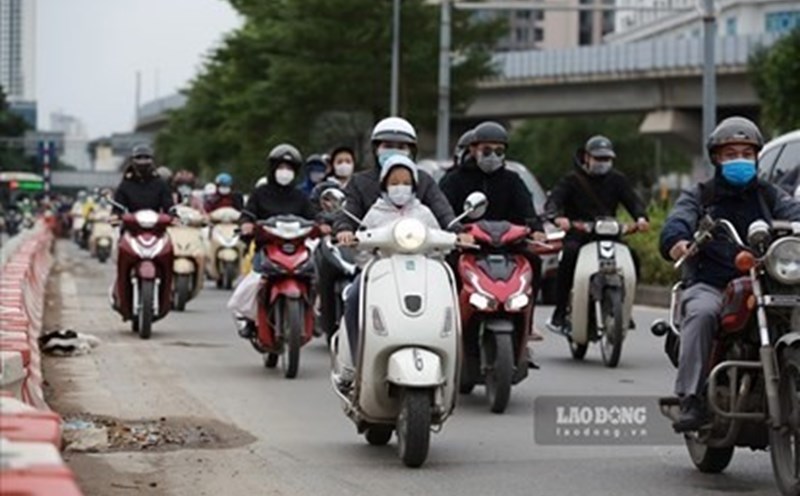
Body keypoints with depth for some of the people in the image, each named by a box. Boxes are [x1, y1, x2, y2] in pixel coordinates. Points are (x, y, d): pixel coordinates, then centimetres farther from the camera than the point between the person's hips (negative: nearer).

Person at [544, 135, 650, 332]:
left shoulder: (617, 179, 15)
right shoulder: (572, 179, 5)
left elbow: (632, 200, 5)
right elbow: (553, 200, -8)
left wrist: (641, 217, -19)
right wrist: (557, 216, -33)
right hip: (577, 233, -3)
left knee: (632, 256, -20)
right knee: (570, 253, -34)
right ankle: (559, 312, -28)